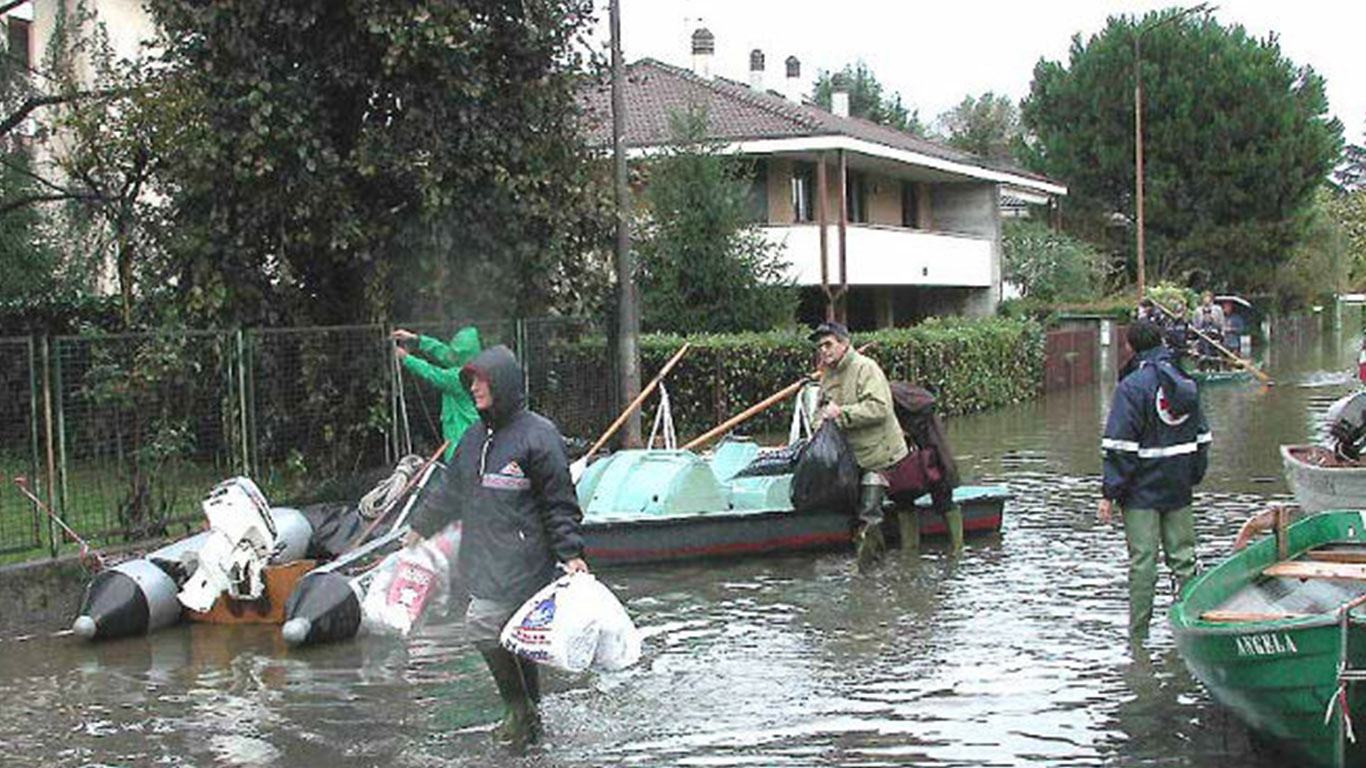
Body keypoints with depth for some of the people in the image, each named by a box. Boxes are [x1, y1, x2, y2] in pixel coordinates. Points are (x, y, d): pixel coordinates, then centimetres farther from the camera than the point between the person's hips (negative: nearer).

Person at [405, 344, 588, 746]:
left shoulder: (538, 435, -9)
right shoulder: (475, 436, 13)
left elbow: (560, 504, -8)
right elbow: (452, 494, 26)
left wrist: (571, 555, -15)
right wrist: (421, 528, 32)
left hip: (522, 561, -7)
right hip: (484, 559, 7)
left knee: (482, 625, -13)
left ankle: (520, 709, 0)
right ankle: (527, 716, 22)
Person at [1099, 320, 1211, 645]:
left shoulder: (1132, 386, -13)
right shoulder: (1186, 383, 7)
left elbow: (1120, 446, -15)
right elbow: (1202, 437, 14)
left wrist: (1110, 493, -11)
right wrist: (1194, 477, 21)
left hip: (1141, 492, -5)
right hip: (1179, 489, 5)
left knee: (1143, 560, -2)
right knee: (1183, 556, 12)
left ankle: (1138, 636, 3)